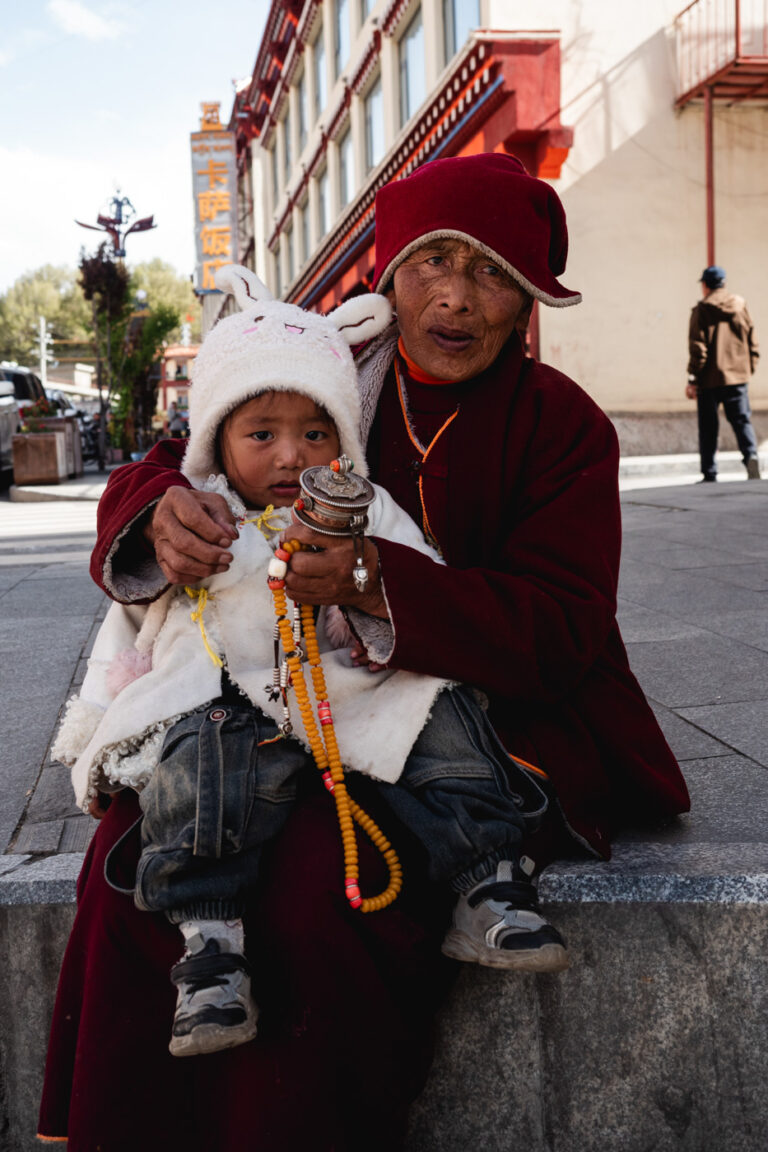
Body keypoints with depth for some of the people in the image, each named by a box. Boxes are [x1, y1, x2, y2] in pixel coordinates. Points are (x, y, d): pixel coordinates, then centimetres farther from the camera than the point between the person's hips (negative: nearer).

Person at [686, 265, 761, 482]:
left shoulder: (702, 310, -5)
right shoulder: (741, 305, 7)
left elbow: (697, 348, -9)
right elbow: (752, 341, 8)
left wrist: (692, 379, -6)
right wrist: (749, 368, 16)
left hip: (709, 379, -3)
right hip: (737, 376, 3)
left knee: (708, 427, 4)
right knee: (742, 419, 5)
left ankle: (709, 475, 6)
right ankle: (751, 455, -20)